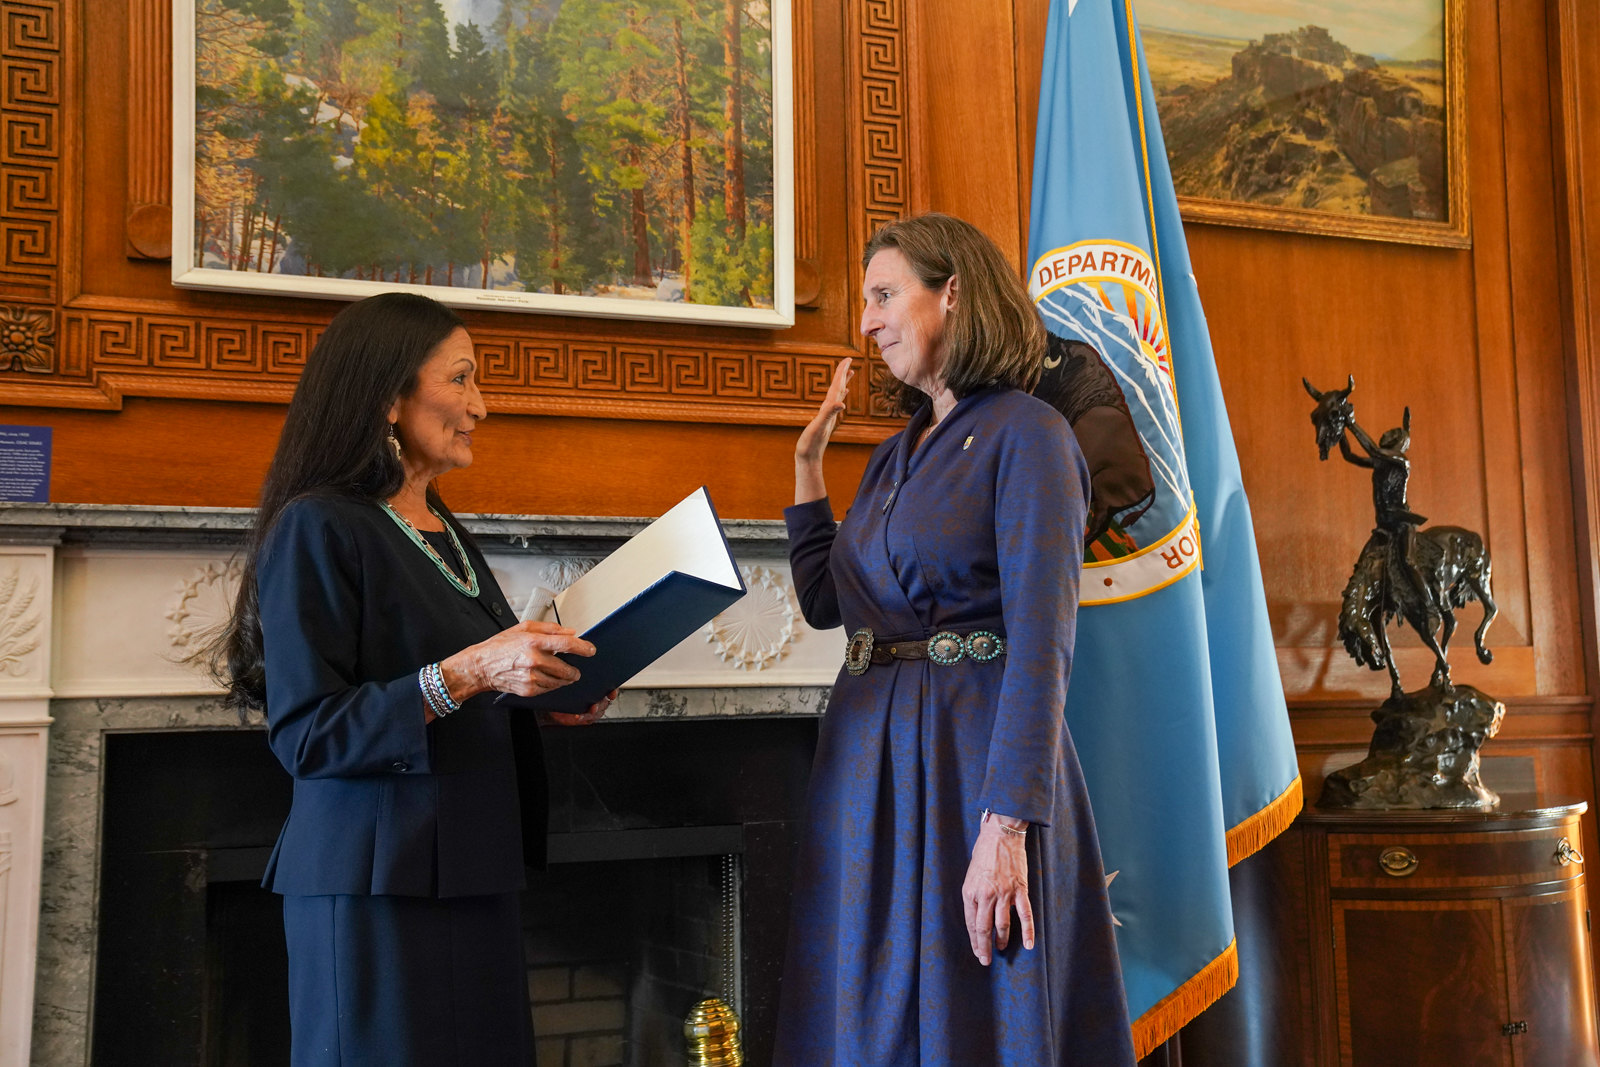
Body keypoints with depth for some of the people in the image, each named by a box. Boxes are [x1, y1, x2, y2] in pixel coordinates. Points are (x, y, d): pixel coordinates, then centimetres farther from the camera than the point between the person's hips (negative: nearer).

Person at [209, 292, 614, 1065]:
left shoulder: (450, 539, 15)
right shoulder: (319, 529, -10)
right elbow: (306, 735, -16)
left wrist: (552, 702, 4)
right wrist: (463, 674, -24)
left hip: (471, 878, 8)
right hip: (376, 886, -7)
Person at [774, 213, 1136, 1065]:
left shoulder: (1024, 435, -9)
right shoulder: (895, 455, 15)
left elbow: (1041, 640, -18)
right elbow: (822, 602, 21)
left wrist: (1006, 827, -25)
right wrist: (807, 461, 18)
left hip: (973, 754, -8)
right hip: (867, 757, 8)